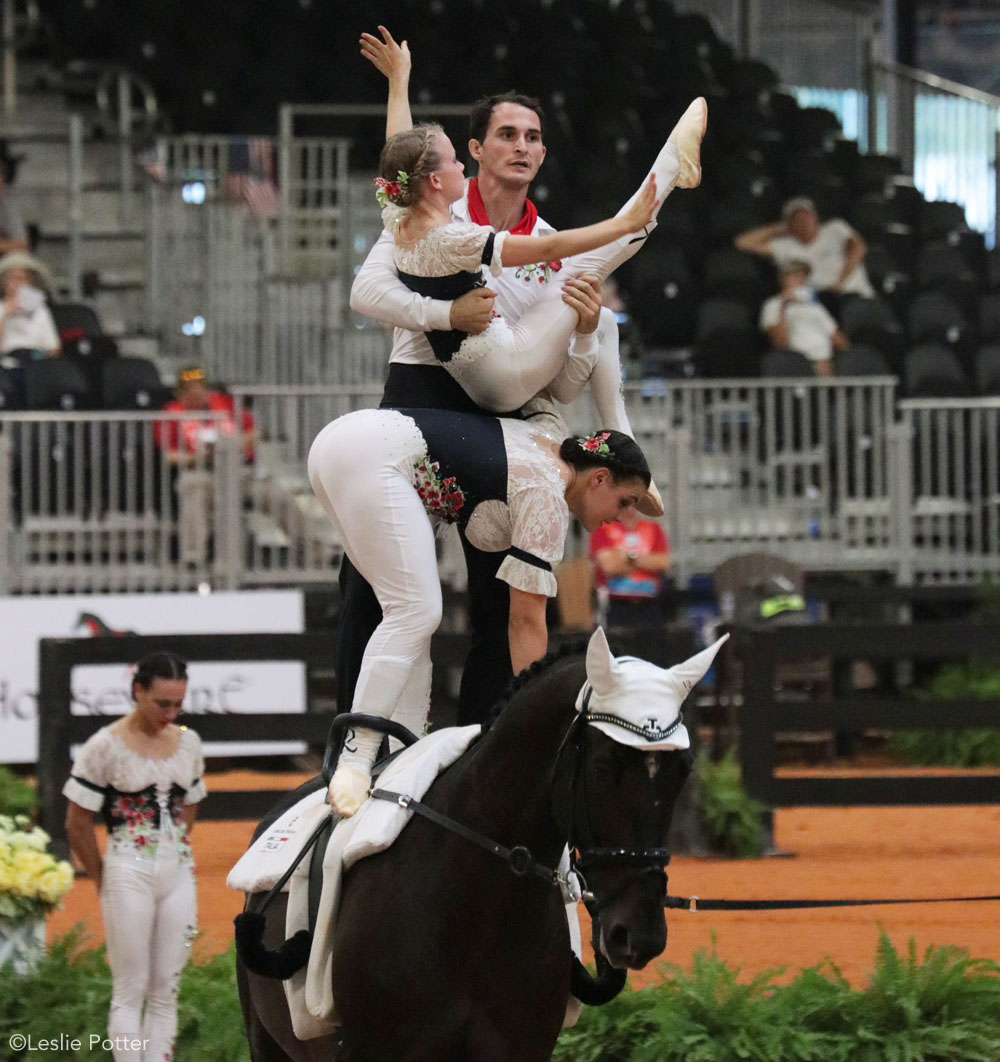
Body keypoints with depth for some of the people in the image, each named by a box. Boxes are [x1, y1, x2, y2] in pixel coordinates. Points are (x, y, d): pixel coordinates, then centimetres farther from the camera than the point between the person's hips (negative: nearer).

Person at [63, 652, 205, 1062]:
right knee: (131, 990, -3)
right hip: (129, 875, -5)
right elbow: (78, 823, -6)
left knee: (166, 990, 6)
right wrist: (103, 880, 0)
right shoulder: (105, 746, -10)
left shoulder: (188, 743, 7)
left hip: (178, 874, 5)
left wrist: (176, 856, 10)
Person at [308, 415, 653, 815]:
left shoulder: (551, 451, 17)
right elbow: (527, 621, -7)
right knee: (415, 612, -15)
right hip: (369, 455, -10)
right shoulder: (547, 498, -7)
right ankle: (354, 760, -23)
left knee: (412, 614, 8)